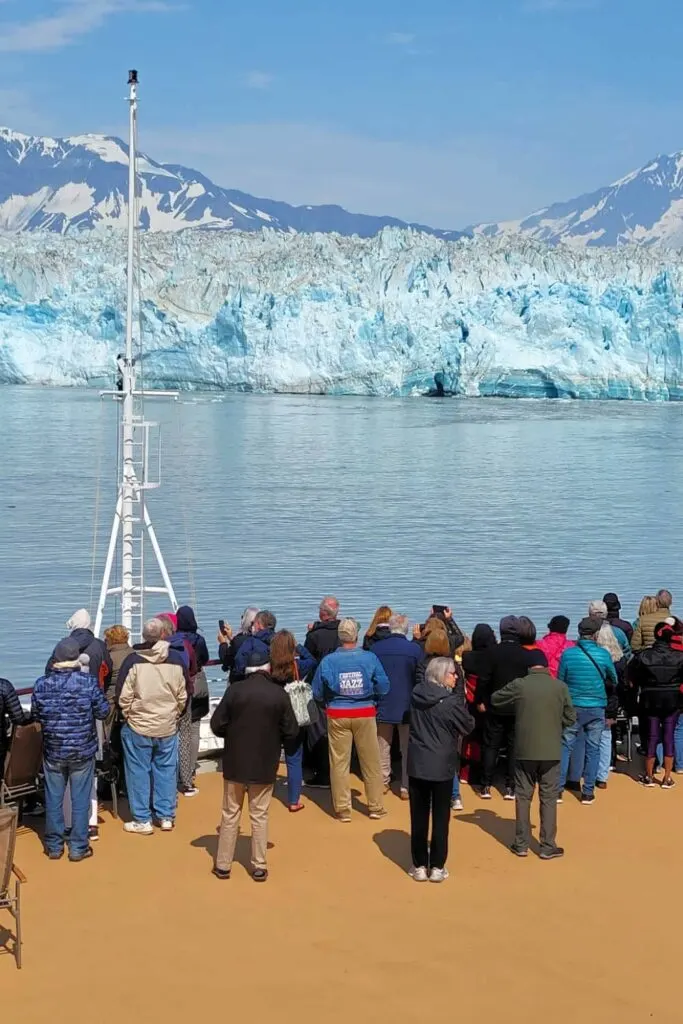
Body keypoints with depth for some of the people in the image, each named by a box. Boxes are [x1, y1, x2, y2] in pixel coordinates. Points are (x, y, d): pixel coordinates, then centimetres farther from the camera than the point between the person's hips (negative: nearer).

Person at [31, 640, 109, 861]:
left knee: (53, 799, 13)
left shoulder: (42, 684, -8)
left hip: (53, 751, 2)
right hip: (82, 751, -2)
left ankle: (54, 846, 22)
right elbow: (103, 712, -7)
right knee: (80, 800, 8)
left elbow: (35, 715, 3)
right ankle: (78, 847, 14)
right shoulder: (88, 682, -14)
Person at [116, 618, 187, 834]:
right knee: (166, 770, 14)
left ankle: (142, 820, 10)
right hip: (168, 727, 3)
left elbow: (124, 697, -10)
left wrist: (129, 717, 7)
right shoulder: (176, 660, -5)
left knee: (139, 772, 6)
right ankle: (166, 816, 20)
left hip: (138, 727, -3)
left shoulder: (133, 661, -15)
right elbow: (183, 696, 4)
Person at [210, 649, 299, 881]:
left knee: (230, 815, 10)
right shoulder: (279, 694, -7)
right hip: (265, 764, 0)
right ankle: (259, 867, 12)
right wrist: (284, 750, 16)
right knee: (259, 816, 9)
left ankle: (223, 865, 16)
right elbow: (291, 732, -4)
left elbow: (217, 725, -7)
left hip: (235, 762, 0)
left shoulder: (235, 689, -9)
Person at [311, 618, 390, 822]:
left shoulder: (327, 661, -8)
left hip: (337, 715, 0)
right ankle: (376, 807, 19)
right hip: (365, 714, 0)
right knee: (371, 761, 11)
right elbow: (383, 688, -4)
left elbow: (317, 693, 0)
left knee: (339, 763, 8)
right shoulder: (370, 658, -10)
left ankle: (342, 809, 12)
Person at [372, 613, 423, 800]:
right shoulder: (415, 649, -14)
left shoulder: (376, 647, -8)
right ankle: (406, 787, 7)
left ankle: (383, 783, 22)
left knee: (383, 747, 14)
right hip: (407, 706, -2)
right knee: (408, 749, 7)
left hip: (383, 705, 2)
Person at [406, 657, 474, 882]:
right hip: (442, 766, -4)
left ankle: (419, 866, 14)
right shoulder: (451, 701, -16)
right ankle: (437, 867, 10)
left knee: (418, 817, 9)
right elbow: (468, 727, -3)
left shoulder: (416, 694, 0)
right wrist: (461, 703, 10)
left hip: (417, 764, 4)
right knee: (440, 818, 7)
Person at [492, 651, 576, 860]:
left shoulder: (518, 685, -7)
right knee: (549, 798, 7)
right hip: (551, 751, 0)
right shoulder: (560, 687, -6)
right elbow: (570, 718, 2)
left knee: (523, 797, 11)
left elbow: (495, 699, 9)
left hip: (524, 750, 0)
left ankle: (521, 844, 16)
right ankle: (548, 846, 9)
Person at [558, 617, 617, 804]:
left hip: (573, 707, 0)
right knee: (593, 749, 9)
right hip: (596, 708, 0)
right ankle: (588, 792, 12)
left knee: (565, 746, 9)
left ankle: (558, 789, 7)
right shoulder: (604, 655, -8)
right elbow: (613, 679, 8)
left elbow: (560, 682, 1)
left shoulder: (568, 654, -9)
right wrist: (610, 687, 30)